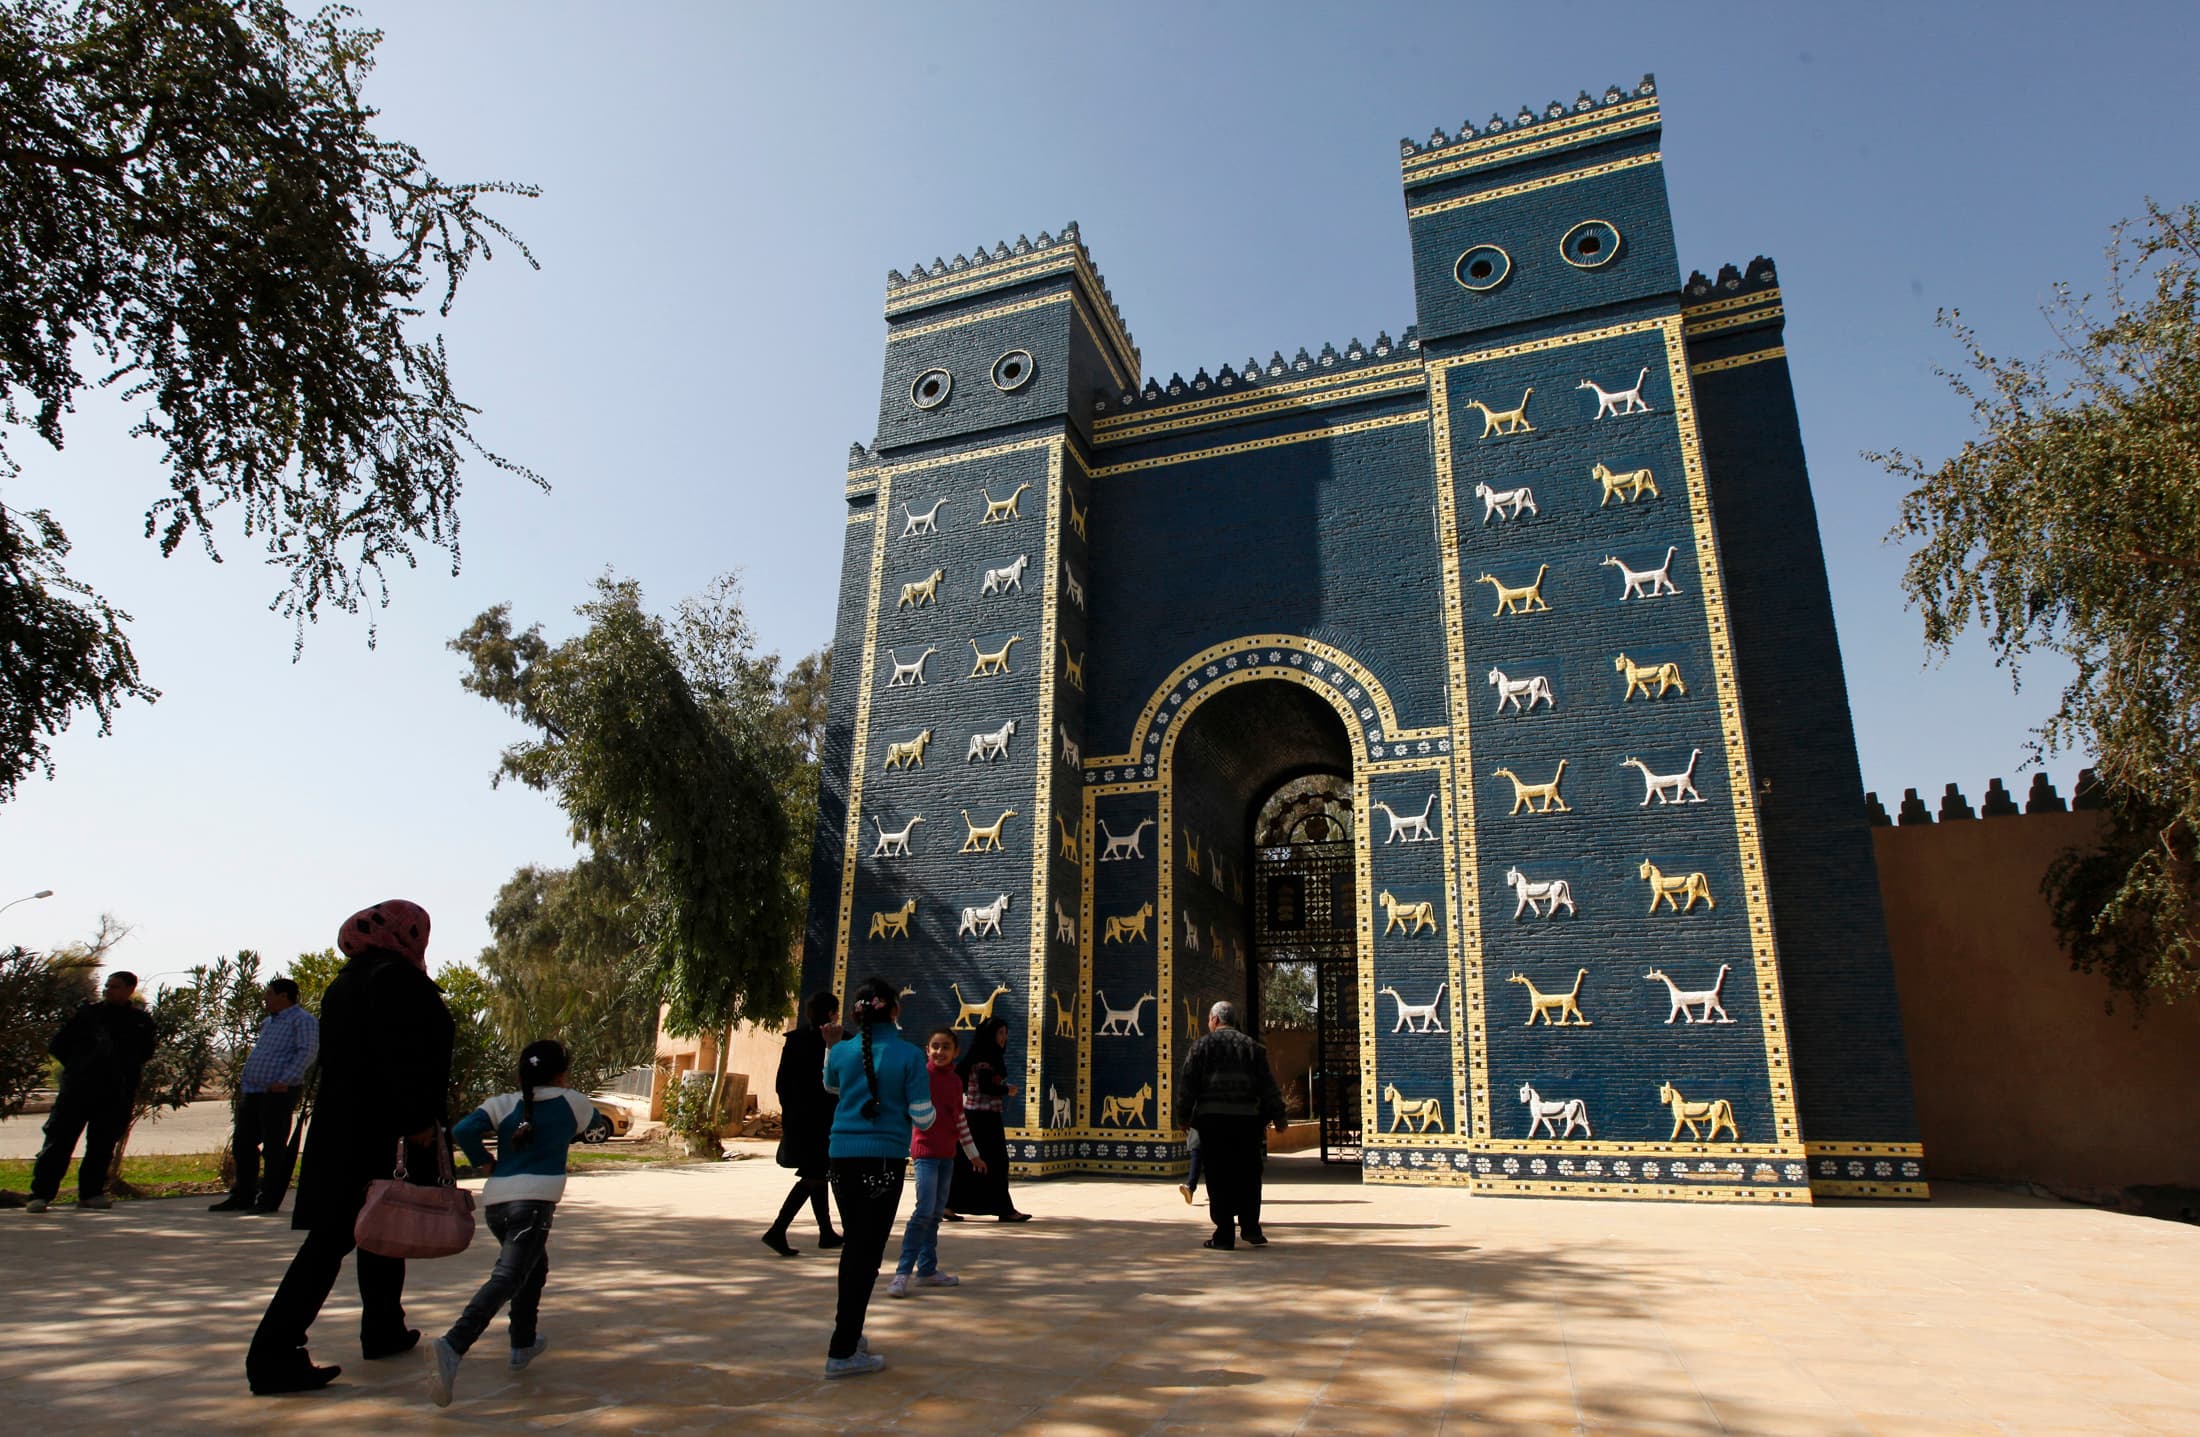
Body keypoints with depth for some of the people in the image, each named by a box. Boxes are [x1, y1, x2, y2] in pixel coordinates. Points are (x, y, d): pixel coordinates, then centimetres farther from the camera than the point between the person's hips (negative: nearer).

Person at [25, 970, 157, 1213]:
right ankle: (40, 1193, 0)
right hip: (77, 1090, -1)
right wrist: (77, 1066, 1)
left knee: (103, 1144, 3)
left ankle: (91, 1192, 12)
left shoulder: (141, 1021, 10)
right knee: (59, 1140, -5)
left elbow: (144, 1054, 15)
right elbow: (57, 1045, 10)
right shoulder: (86, 1013, 7)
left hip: (116, 1095, 1)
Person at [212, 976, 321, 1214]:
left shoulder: (303, 1020, -7)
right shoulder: (268, 1022, 23)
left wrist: (285, 1081, -23)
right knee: (242, 1143, 12)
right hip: (252, 1092, 9)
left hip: (278, 1094, -9)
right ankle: (242, 1196, 23)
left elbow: (307, 1052, -18)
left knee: (274, 1148, -3)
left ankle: (268, 1199, 3)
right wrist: (243, 1078, 15)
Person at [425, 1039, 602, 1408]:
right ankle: (452, 1346, -35)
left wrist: (484, 1162, 10)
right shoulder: (572, 1102, 8)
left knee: (534, 1266, 27)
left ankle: (524, 1343, 35)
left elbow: (462, 1130, -5)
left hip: (495, 1201, 6)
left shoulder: (503, 1103, 11)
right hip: (535, 1200, -6)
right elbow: (594, 1123, 29)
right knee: (507, 1278, -15)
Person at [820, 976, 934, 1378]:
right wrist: (928, 1104, 14)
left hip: (843, 1155, 4)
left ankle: (848, 1328, 31)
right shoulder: (908, 1055, -10)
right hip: (884, 1159, -4)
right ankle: (842, 1351, 2)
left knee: (854, 1244, 19)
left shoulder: (840, 1052, 0)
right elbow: (923, 1118, -8)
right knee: (867, 1251, 1)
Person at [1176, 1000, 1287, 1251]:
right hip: (1246, 1119, 2)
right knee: (1248, 1176, 12)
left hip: (1212, 1119, -2)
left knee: (1218, 1178, 1)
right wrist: (1278, 1116, 11)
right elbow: (1267, 1084, 7)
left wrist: (1183, 1115, 6)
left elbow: (1187, 1083, -1)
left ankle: (1224, 1235, 2)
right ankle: (1250, 1227, 6)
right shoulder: (1251, 1046, 10)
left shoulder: (1202, 1046, 3)